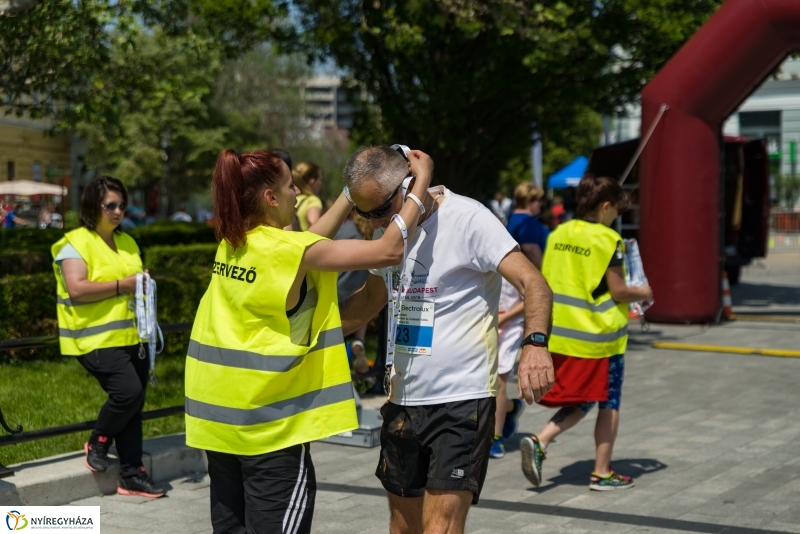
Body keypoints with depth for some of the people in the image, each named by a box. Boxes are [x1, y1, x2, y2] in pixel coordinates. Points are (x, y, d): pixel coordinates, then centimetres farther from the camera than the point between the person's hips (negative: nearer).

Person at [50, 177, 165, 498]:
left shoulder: (127, 242, 17)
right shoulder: (76, 243, -8)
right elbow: (76, 289, -19)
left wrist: (143, 285, 7)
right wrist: (121, 285, -20)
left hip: (132, 336, 8)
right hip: (99, 338, -8)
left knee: (134, 403, 7)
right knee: (128, 392, -21)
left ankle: (131, 475, 14)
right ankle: (97, 444, 6)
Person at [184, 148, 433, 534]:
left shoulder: (233, 245, 5)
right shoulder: (290, 250, -16)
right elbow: (389, 250, -16)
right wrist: (422, 181, -7)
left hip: (218, 413, 7)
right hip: (267, 418, -7)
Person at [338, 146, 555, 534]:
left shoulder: (467, 218, -13)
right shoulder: (389, 228, 11)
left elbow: (532, 283, -21)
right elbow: (371, 298, 28)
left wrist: (536, 343, -38)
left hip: (462, 400, -7)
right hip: (403, 400, 8)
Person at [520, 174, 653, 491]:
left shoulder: (558, 234, 5)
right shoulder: (607, 239, -13)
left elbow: (544, 285, 8)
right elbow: (618, 292, -12)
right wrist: (643, 294, 5)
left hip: (561, 333, 6)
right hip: (599, 335, -6)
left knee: (579, 402, 17)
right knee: (609, 403, 10)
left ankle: (539, 442, -3)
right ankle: (602, 473, 15)